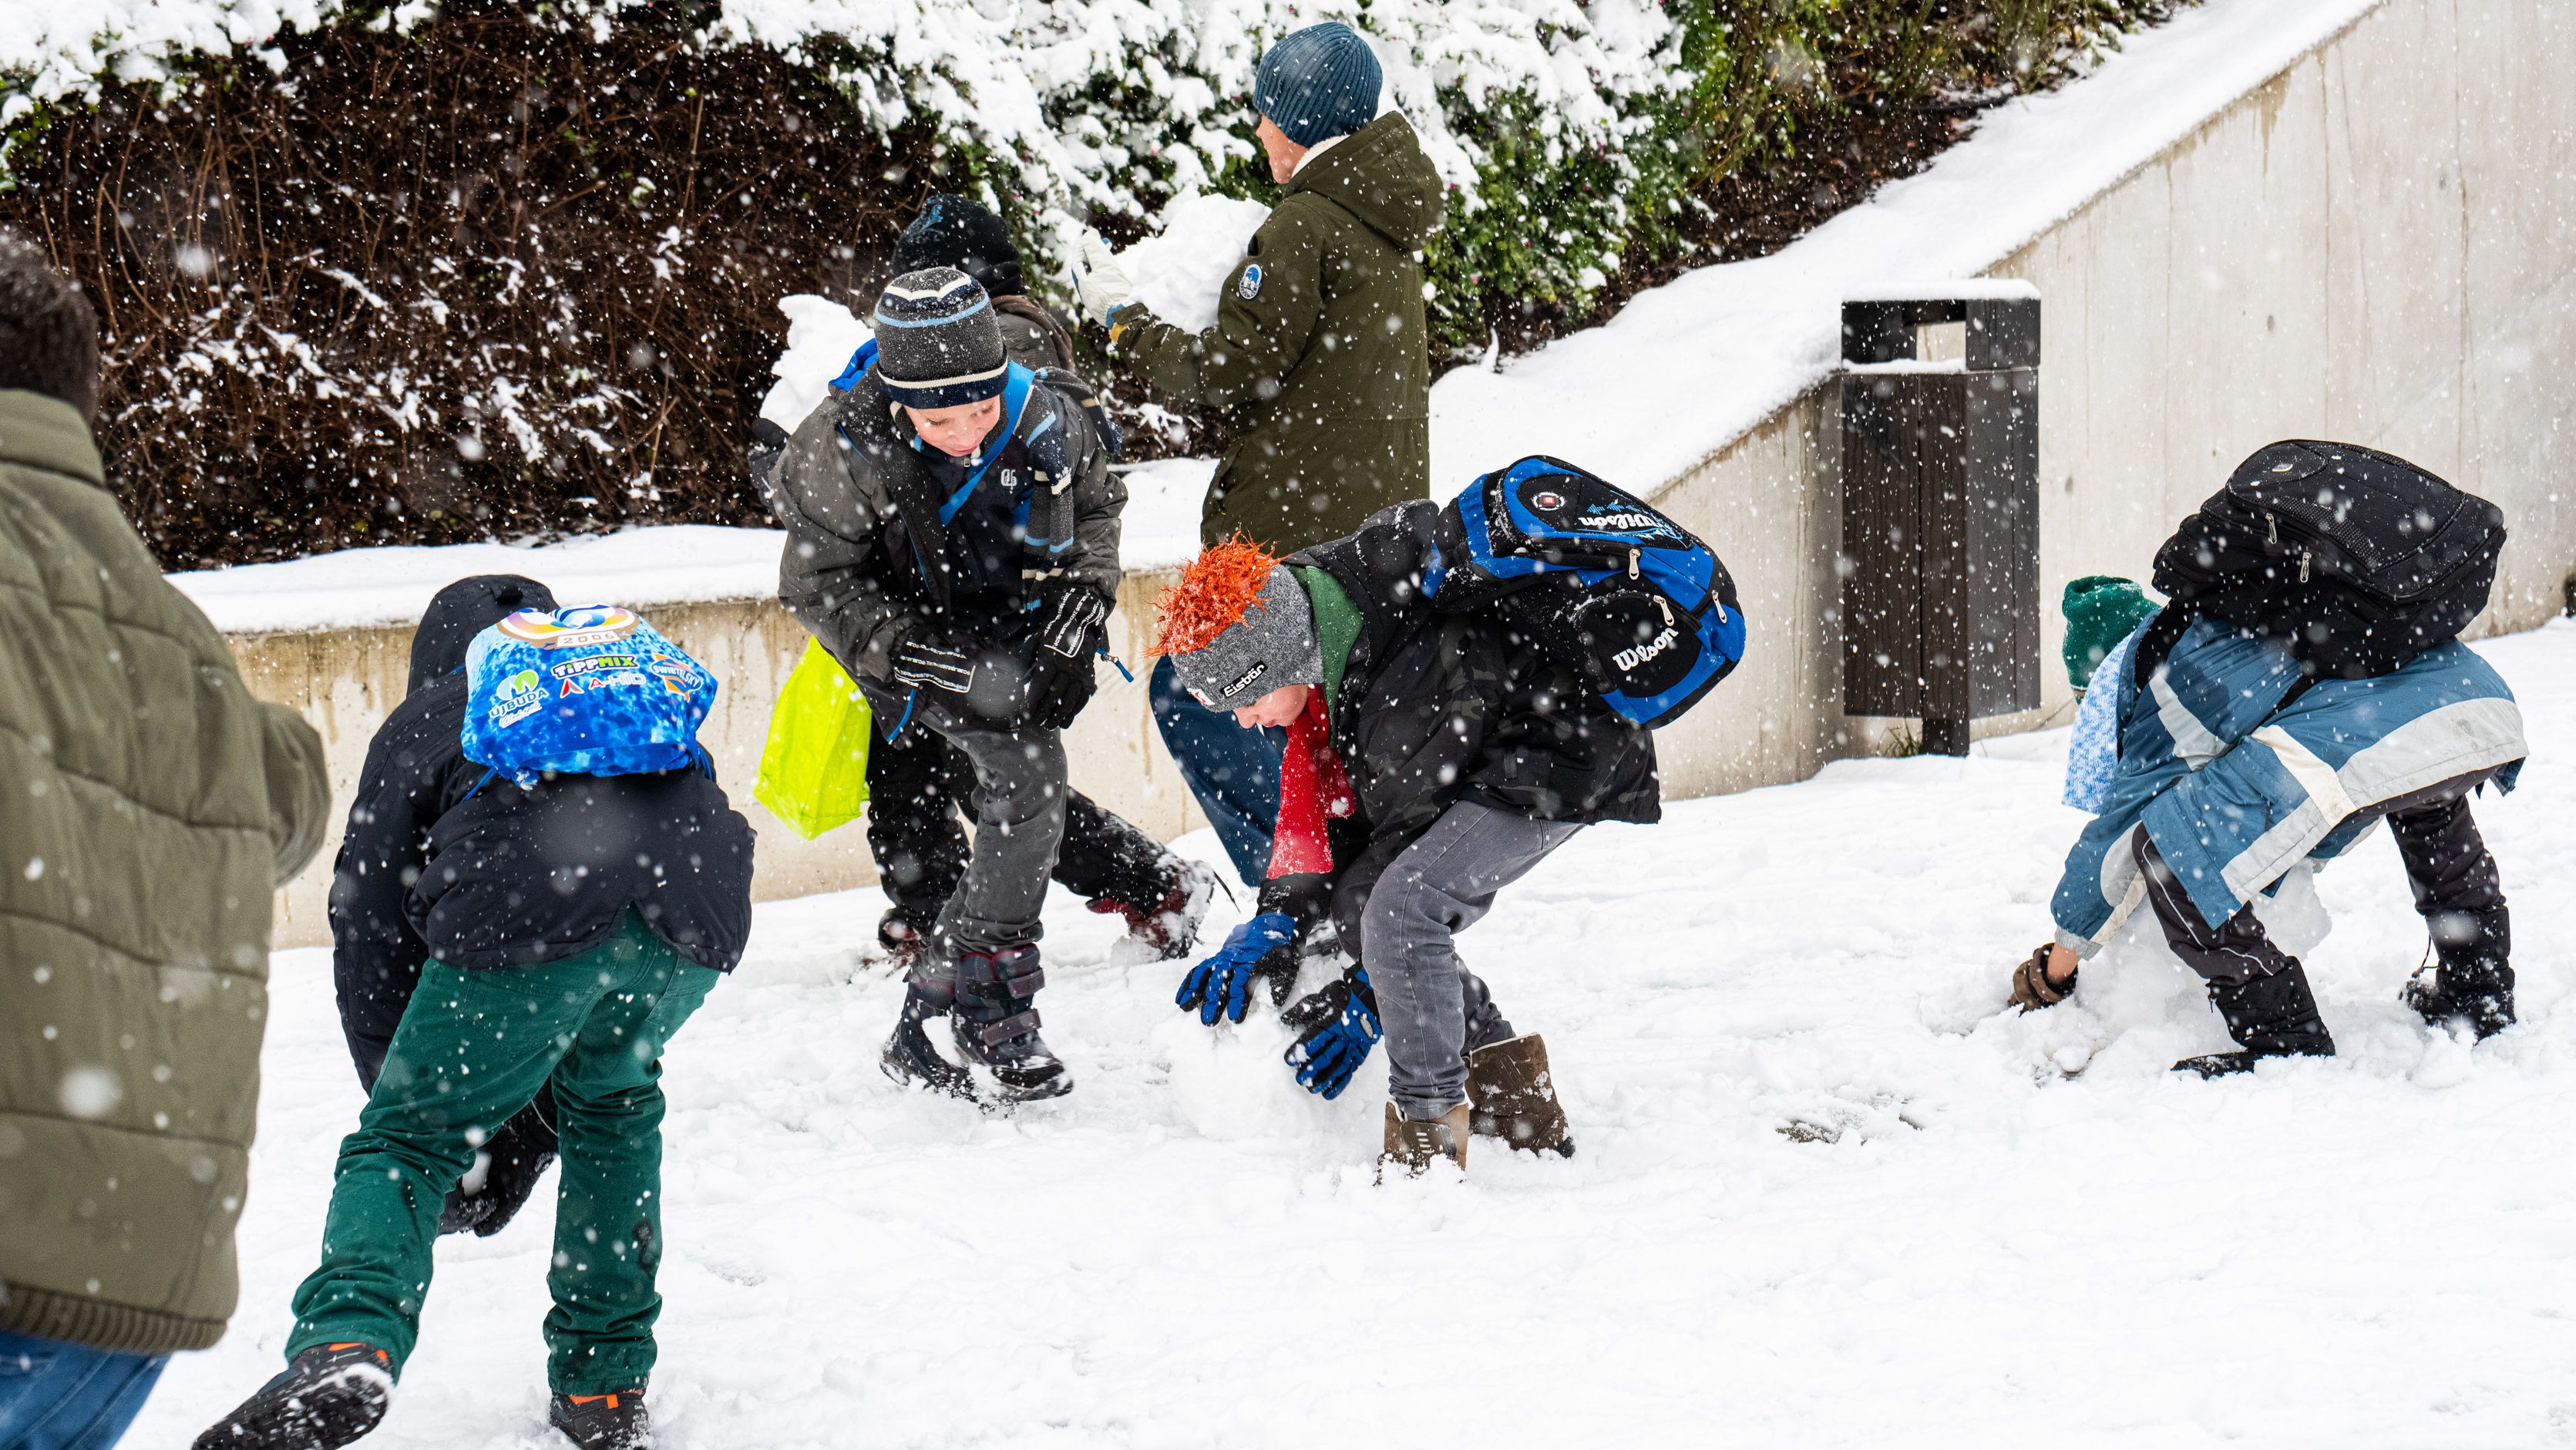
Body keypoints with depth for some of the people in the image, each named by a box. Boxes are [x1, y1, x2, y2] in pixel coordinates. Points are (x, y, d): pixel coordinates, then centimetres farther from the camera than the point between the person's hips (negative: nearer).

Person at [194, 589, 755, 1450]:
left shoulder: (422, 720, 31)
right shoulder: (639, 668, 42)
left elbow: (368, 923, 25)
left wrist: (400, 1087, 35)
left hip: (531, 912, -4)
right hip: (695, 919, 4)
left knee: (405, 1144, 7)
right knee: (613, 1099, 30)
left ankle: (349, 1343, -21)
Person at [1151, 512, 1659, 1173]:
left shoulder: (1410, 685, -33)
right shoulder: (1304, 605, -9)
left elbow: (1414, 837, -22)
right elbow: (1314, 785, 0)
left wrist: (1366, 1003, -14)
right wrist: (1279, 917, -10)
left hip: (1569, 758, -10)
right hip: (1485, 755, 10)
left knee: (1400, 910, -27)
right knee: (1355, 905, 5)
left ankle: (1427, 1145, -20)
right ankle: (1515, 1107, 15)